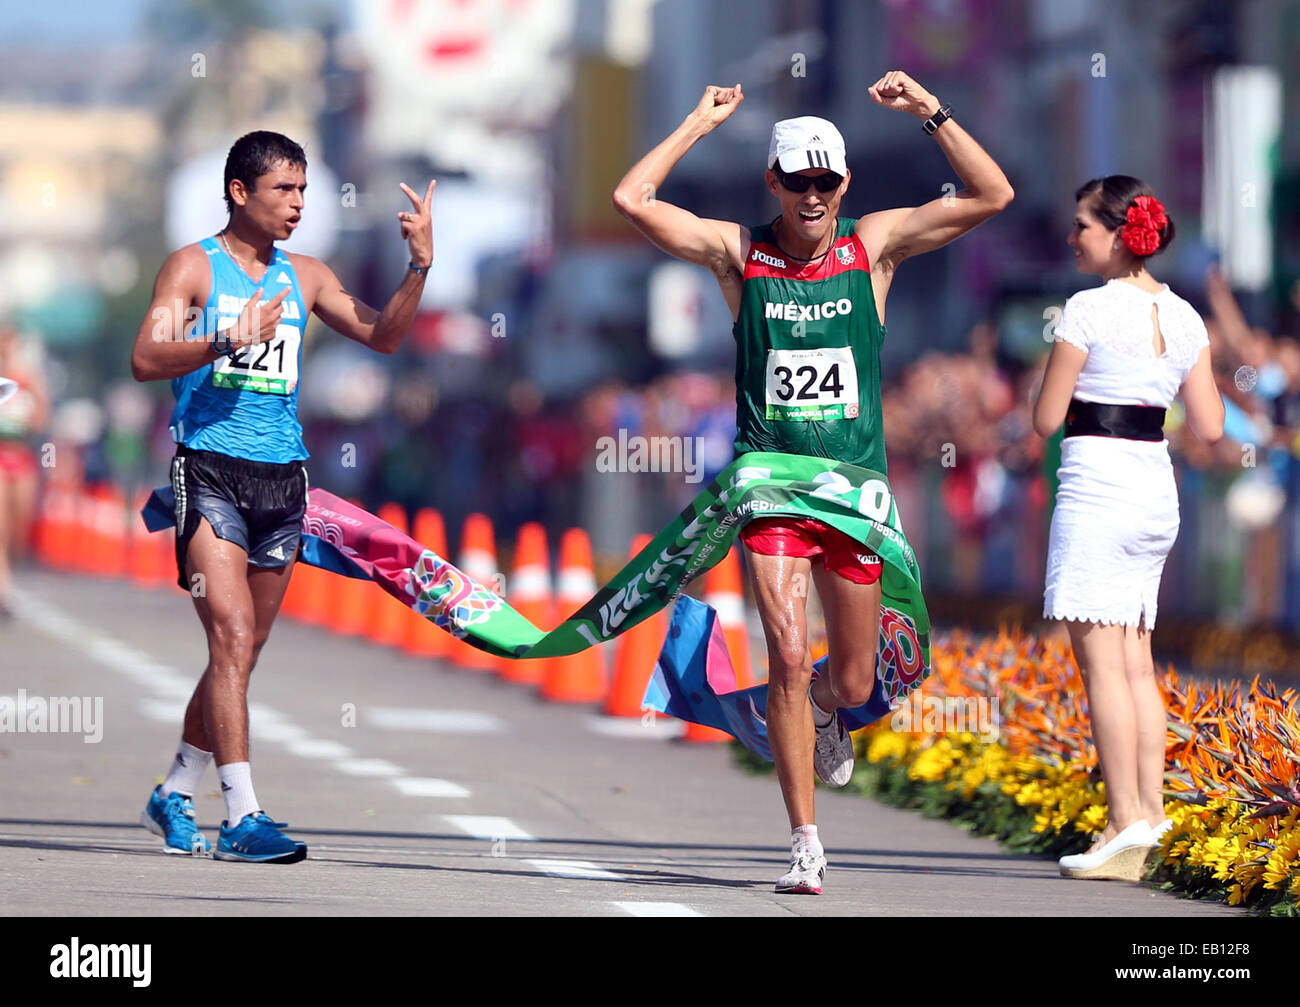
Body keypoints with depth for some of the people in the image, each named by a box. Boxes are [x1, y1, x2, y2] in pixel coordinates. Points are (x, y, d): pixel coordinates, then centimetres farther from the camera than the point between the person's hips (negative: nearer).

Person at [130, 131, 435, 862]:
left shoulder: (305, 277, 15)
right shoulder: (195, 267, 0)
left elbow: (381, 336, 13)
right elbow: (146, 360, -11)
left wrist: (421, 267, -1)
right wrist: (229, 343, -26)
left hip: (282, 478, 6)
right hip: (211, 471, -6)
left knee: (243, 652, 10)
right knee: (233, 641, -16)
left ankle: (176, 796, 25)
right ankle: (244, 816, -20)